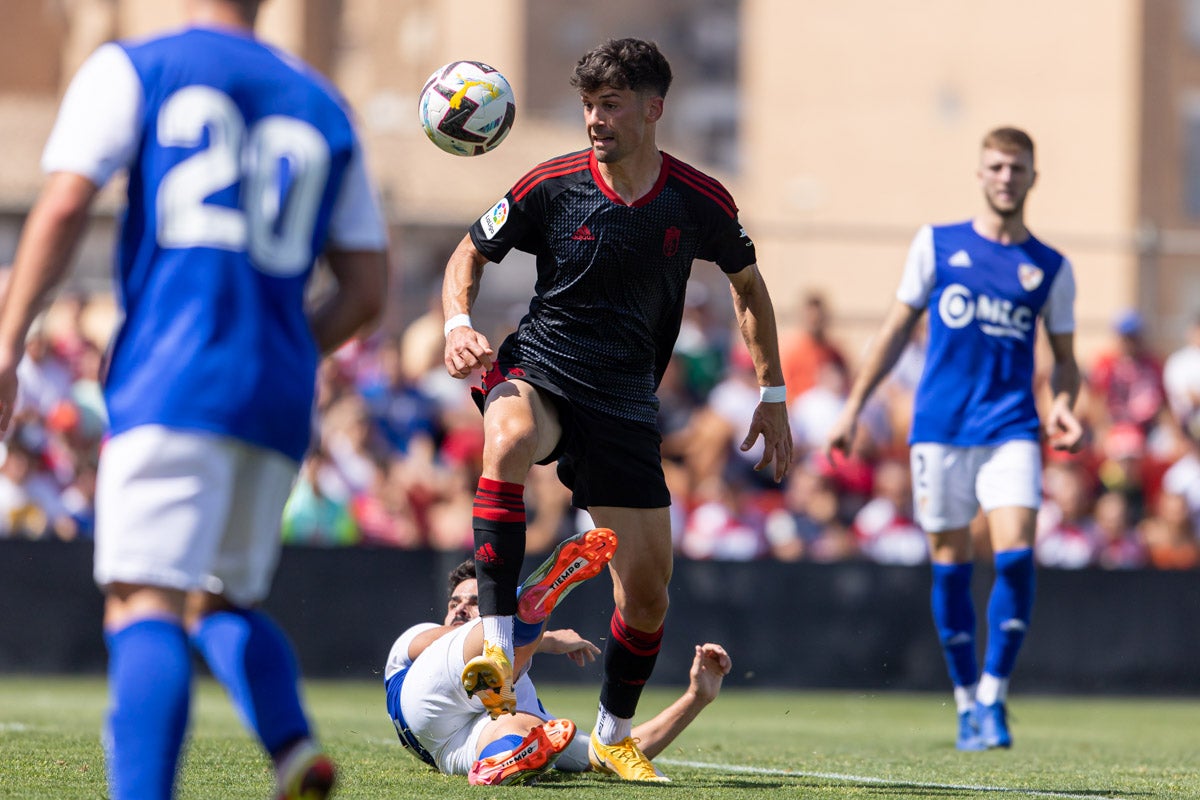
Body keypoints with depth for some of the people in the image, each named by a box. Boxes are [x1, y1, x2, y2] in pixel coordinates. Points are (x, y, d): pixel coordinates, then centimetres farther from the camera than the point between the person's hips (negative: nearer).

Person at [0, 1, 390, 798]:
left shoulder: (132, 69, 6)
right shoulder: (323, 105, 18)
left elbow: (64, 205, -7)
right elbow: (367, 289, 16)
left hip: (171, 381, -5)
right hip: (279, 402, 5)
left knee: (143, 606, -13)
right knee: (219, 603, 19)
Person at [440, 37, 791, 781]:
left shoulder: (700, 203, -4)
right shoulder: (552, 186, -8)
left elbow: (748, 285, 13)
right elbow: (471, 253, 4)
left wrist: (773, 396, 12)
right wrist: (459, 324, -15)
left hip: (625, 399, 2)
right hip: (539, 369, -2)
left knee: (648, 582, 0)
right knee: (508, 440, -39)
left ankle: (614, 735, 24)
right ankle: (498, 648, -39)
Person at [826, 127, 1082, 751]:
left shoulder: (1050, 268, 9)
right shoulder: (936, 244, 7)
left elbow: (1064, 358, 15)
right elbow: (897, 330, 12)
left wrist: (1063, 406, -5)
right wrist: (854, 407, 9)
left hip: (1011, 430, 0)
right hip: (940, 428, 0)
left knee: (1015, 553, -17)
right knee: (950, 565, 2)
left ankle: (994, 697, -6)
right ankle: (967, 704, 15)